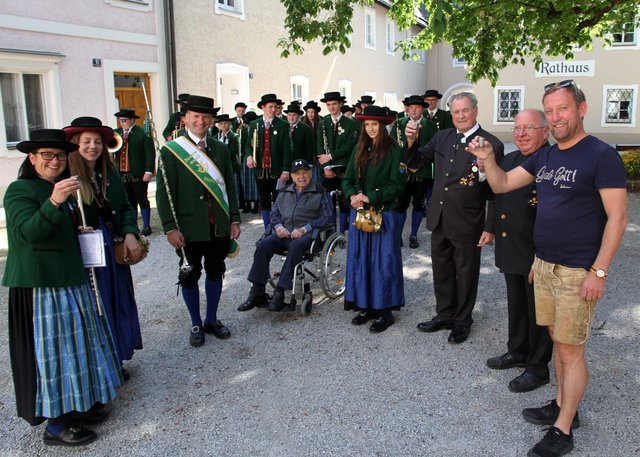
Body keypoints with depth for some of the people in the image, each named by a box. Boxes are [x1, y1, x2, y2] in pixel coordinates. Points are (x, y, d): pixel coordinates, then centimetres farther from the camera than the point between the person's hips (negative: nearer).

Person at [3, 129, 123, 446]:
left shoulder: (61, 189, 15)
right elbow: (28, 232, -27)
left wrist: (80, 231, 8)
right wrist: (53, 203, -40)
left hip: (70, 280, 9)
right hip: (39, 285, -9)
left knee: (75, 343, 15)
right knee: (50, 350, -2)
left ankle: (76, 406, 30)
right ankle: (55, 425, 10)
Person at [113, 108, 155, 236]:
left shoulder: (142, 133, -8)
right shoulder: (117, 133, 8)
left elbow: (150, 153, -10)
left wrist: (148, 171, -15)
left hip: (138, 174, -5)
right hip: (122, 175, 5)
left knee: (142, 201, 6)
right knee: (129, 202, 13)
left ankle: (146, 226, 17)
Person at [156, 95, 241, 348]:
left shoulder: (220, 149, 7)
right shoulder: (171, 151, -5)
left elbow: (230, 186, 11)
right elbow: (164, 193, -7)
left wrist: (235, 219, 6)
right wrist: (170, 228, -12)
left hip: (219, 226, 4)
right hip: (189, 229, -3)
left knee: (215, 272, 14)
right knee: (190, 276, 9)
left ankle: (212, 319, 31)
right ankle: (196, 324, 26)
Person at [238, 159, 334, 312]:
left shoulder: (320, 193, 6)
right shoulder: (284, 192, 21)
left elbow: (327, 218, -4)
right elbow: (274, 212, 23)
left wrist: (304, 229, -13)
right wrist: (278, 226, -1)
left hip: (307, 235, -4)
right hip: (284, 233, 4)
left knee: (295, 246, -37)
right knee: (263, 244, -24)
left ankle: (279, 292, -33)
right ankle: (257, 292, -22)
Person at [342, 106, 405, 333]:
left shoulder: (393, 151, -8)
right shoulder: (360, 149, 9)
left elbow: (396, 185, -12)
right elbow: (347, 179, 10)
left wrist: (370, 198, -17)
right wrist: (352, 195, -10)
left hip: (383, 214, -5)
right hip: (359, 213, 6)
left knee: (382, 262, 2)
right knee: (360, 260, 10)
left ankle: (384, 311, 13)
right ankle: (365, 306, 22)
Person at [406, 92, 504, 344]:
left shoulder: (492, 145, -12)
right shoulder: (442, 137, 4)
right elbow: (416, 162, 9)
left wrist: (490, 228, -11)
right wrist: (411, 141, -11)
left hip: (467, 225, -5)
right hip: (438, 219, 5)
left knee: (466, 274, 12)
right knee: (441, 271, 19)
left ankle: (462, 321, 31)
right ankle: (444, 315, 37)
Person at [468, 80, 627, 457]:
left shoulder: (602, 156, -12)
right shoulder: (545, 157, 10)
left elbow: (617, 218, -14)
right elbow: (502, 185, 12)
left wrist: (599, 271, -18)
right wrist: (488, 159, -8)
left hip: (578, 273, -7)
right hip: (543, 266, 7)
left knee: (570, 351, 1)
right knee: (559, 341, 17)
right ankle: (563, 406, 33)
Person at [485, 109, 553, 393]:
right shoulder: (509, 160, 9)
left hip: (538, 253, -8)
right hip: (511, 250, 8)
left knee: (538, 311, 9)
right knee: (516, 305, 23)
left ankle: (538, 368, 26)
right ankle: (517, 351, 42)